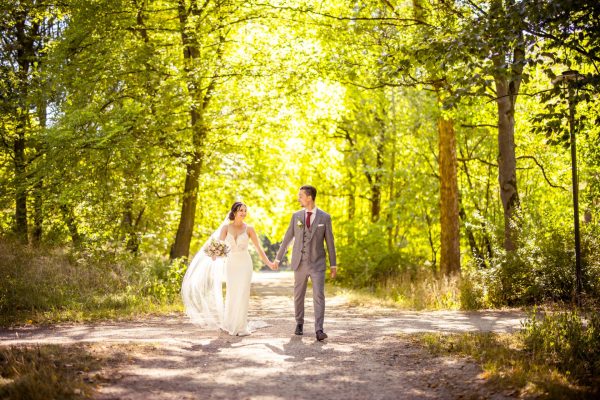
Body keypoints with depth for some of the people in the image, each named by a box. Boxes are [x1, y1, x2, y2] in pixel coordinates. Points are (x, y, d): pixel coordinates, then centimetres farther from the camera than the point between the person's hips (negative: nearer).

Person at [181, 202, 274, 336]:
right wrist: (215, 254, -31)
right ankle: (229, 324, 24)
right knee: (231, 295, 6)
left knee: (242, 295, -6)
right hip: (231, 264, 1)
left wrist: (268, 262, -8)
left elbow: (258, 247, -1)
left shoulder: (249, 229, -2)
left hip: (244, 264, -1)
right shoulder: (226, 227, -1)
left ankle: (241, 326, 3)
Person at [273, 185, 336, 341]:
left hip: (317, 264, -2)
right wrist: (278, 258, 11)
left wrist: (333, 265, 1)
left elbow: (330, 242, 1)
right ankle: (299, 323, 28)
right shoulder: (296, 216, 4)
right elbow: (287, 238, 10)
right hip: (300, 263, 3)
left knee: (319, 296, -11)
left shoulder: (325, 217, -2)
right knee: (298, 295, 10)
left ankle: (319, 330, -12)